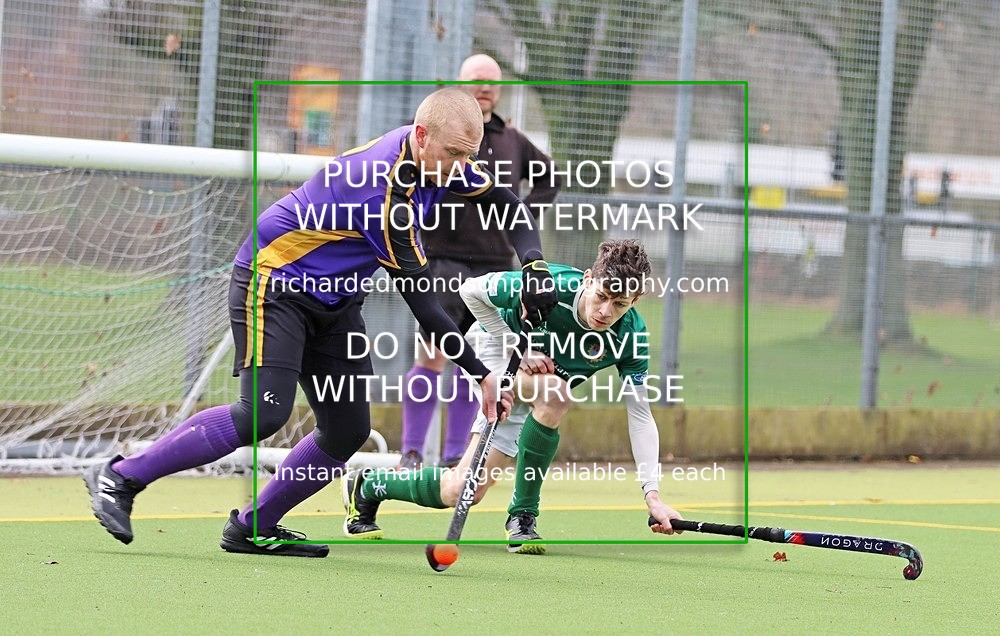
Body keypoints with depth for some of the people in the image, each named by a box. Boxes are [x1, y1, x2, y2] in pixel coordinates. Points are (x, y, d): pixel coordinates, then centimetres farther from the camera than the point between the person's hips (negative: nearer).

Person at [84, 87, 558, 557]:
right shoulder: (386, 187, -30)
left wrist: (534, 265, -7)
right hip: (273, 284, -9)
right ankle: (119, 478, -14)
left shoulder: (441, 158, -5)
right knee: (262, 415, -23)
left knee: (348, 430, 0)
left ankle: (254, 528, 12)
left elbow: (508, 205, 12)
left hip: (335, 302, 9)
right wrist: (480, 375, -25)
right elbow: (421, 302, -27)